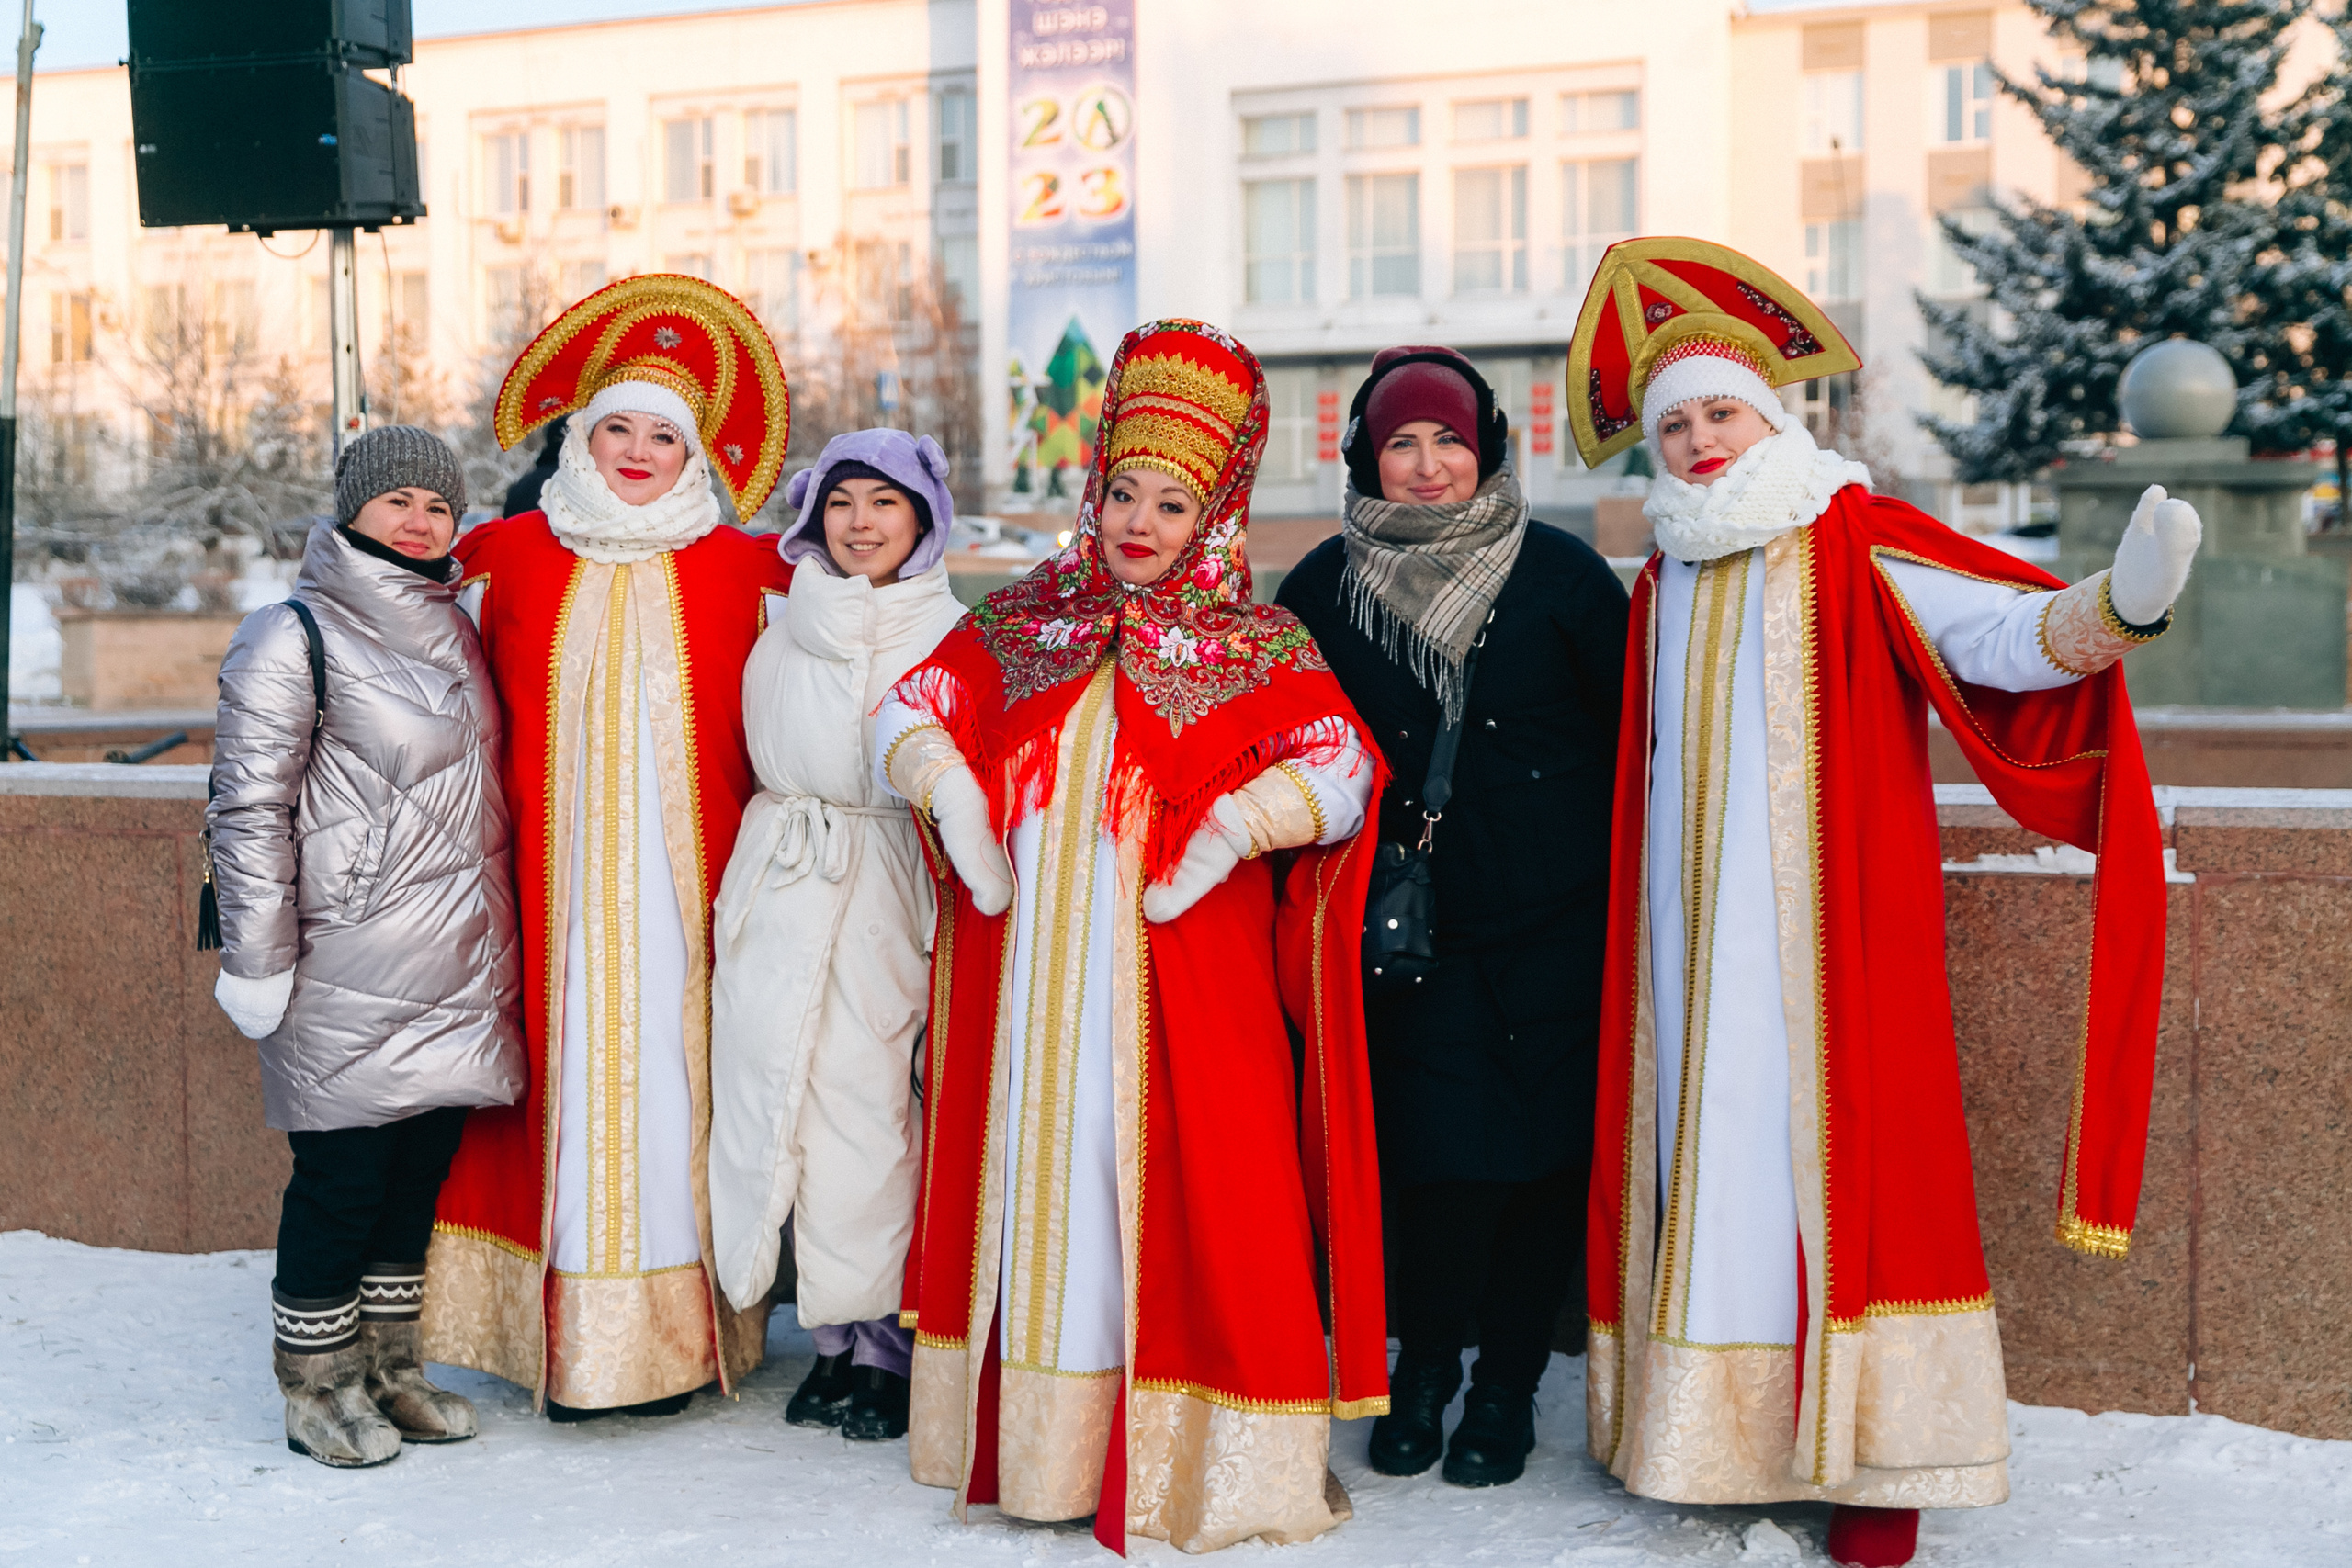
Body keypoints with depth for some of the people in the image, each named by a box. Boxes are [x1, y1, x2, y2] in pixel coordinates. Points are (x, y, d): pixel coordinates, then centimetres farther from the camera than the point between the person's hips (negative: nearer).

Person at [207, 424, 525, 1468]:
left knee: (422, 1171, 12)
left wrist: (493, 942, 23)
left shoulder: (454, 629, 15)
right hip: (353, 979, -7)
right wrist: (258, 966, -12)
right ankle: (315, 1388, 16)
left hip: (459, 969, 7)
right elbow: (248, 812, -9)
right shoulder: (292, 638, -7)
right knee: (341, 1180, 0)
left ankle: (391, 1369, 26)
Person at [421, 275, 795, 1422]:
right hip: (553, 883, 0)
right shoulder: (502, 558, 7)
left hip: (683, 884, 0)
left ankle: (677, 1337, 9)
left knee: (671, 1073, 0)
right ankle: (573, 1341, 8)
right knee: (568, 1077, -1)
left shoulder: (745, 574, 5)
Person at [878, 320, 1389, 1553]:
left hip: (1184, 978, -3)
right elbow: (911, 709, 13)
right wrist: (951, 793, -4)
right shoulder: (1018, 624, 13)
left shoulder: (1258, 649, 2)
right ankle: (1034, 1435, 21)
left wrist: (1233, 826, -21)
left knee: (1183, 1199, -4)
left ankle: (1201, 1453, 6)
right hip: (1024, 970, 4)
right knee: (1030, 1180, 9)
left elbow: (1341, 767, -8)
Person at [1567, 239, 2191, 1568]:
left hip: (1829, 930, -5)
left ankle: (1876, 1456, 3)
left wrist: (2120, 603, -37)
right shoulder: (1664, 584, 14)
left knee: (1834, 1150, -6)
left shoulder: (1858, 546, -4)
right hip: (1697, 942, 5)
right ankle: (1721, 1422, 15)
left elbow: (2007, 633, -19)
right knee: (1711, 1149, 5)